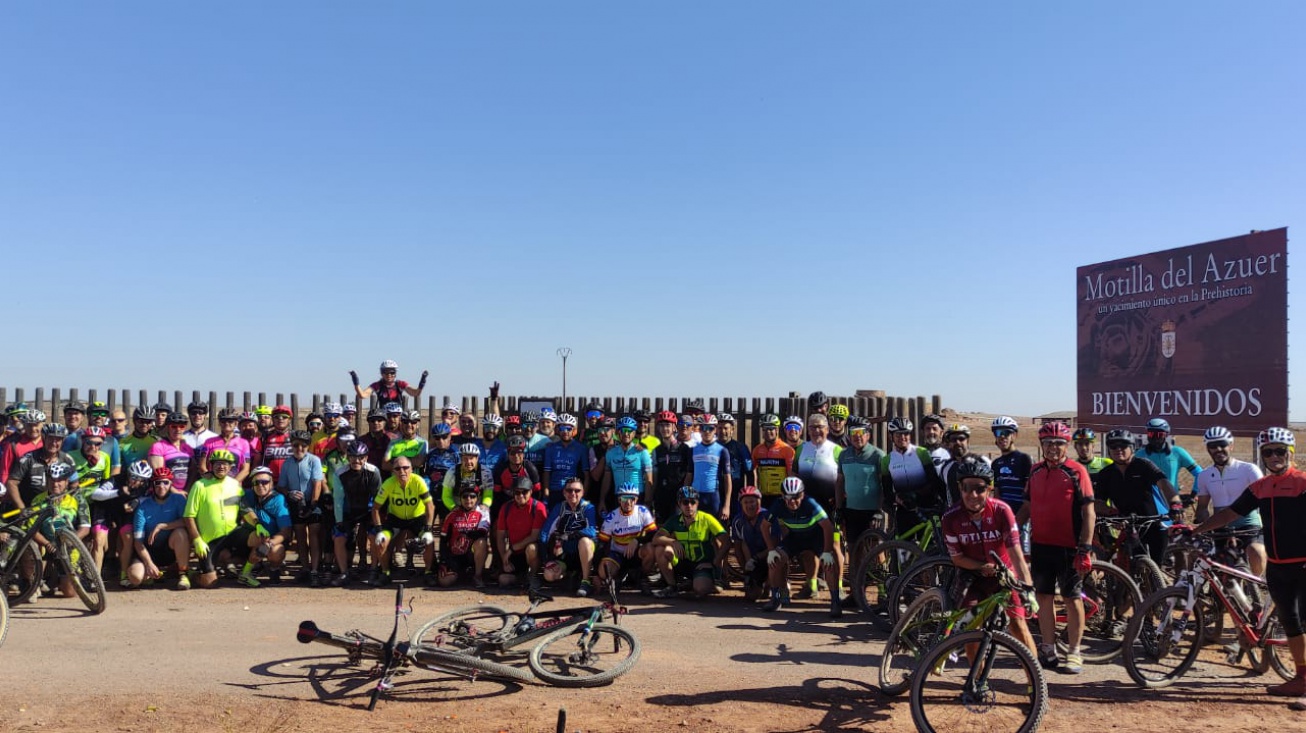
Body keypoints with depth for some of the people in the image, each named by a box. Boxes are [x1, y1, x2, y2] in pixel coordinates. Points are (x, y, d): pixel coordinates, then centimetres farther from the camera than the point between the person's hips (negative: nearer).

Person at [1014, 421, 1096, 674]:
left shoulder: (1076, 472, -7)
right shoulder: (1036, 471, 8)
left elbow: (1089, 512, -9)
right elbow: (1027, 507, 16)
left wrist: (1085, 549, -14)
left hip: (1068, 547, -5)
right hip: (1040, 545, 5)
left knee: (1072, 599, 4)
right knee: (1043, 598, 10)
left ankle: (1074, 652, 15)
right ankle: (1048, 650, 21)